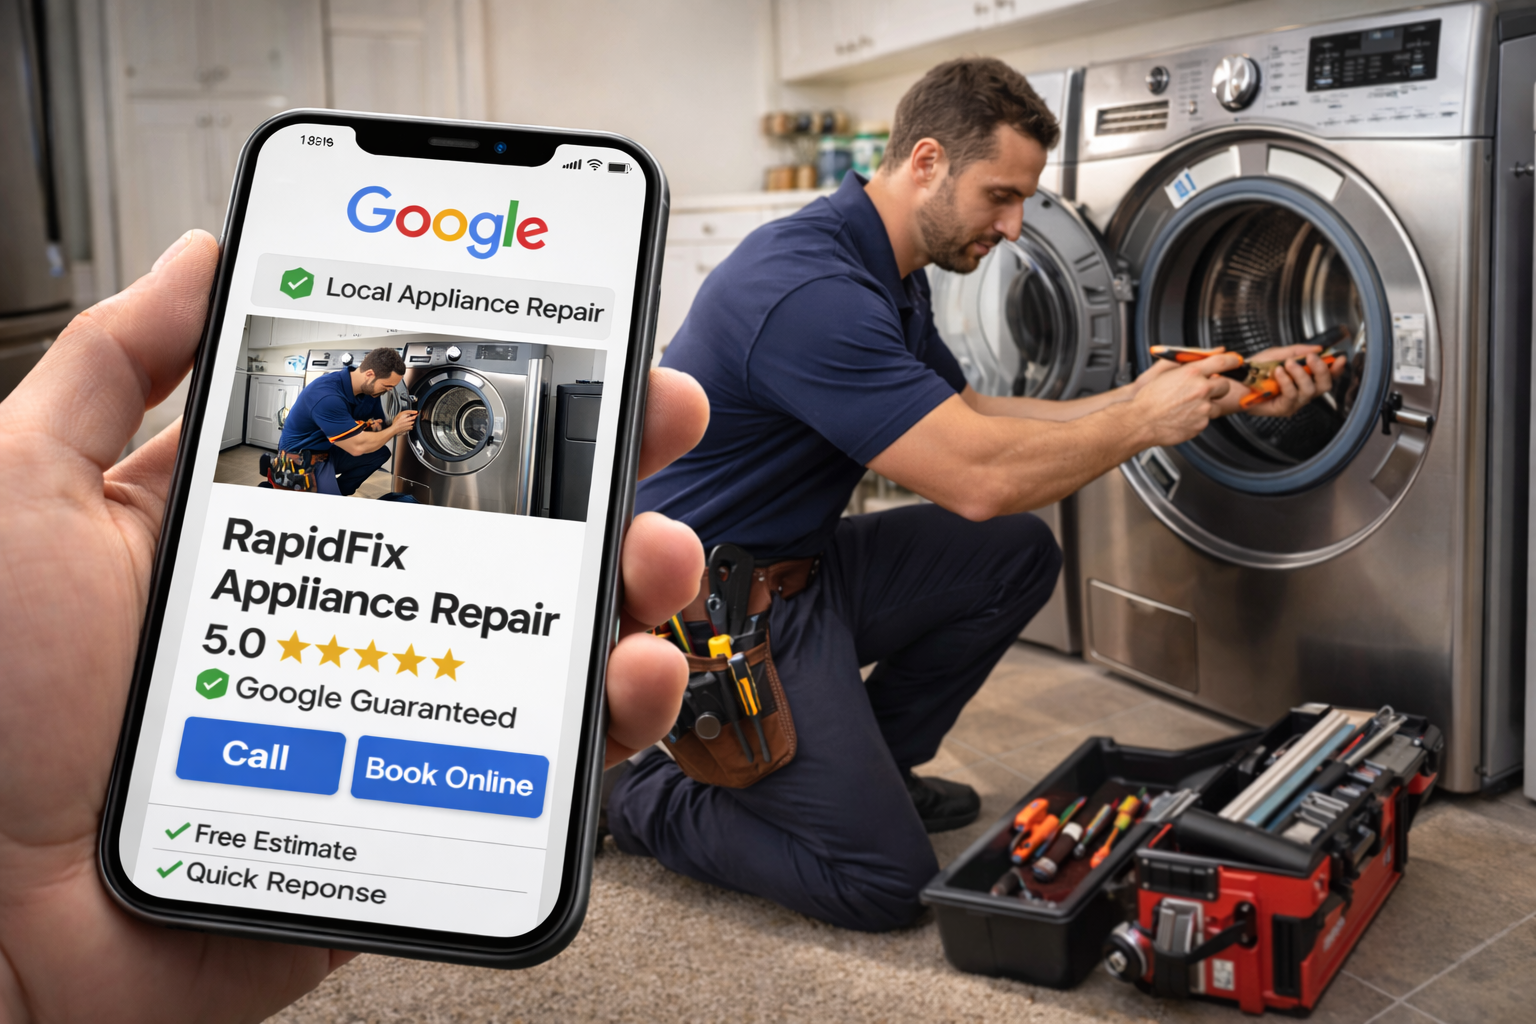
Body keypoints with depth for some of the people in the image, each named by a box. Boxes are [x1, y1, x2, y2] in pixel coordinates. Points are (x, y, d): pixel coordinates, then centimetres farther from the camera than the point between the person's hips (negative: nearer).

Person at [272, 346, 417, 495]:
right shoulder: (326, 396, -31)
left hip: (328, 451, 9)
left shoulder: (370, 389, -5)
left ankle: (336, 491, 4)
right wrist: (395, 428, -19)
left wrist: (375, 428, -18)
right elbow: (357, 447, -31)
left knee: (381, 453, -1)